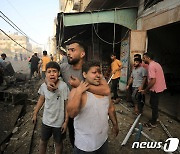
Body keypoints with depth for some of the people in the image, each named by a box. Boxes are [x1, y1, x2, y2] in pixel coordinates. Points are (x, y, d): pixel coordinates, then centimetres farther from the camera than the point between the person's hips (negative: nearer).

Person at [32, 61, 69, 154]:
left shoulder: (63, 86, -24)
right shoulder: (43, 86, -12)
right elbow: (41, 99, 5)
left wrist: (66, 121, -12)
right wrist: (35, 114, 12)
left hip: (59, 122, -3)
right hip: (46, 120, 3)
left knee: (58, 143, 20)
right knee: (43, 141, 24)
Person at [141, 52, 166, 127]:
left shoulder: (151, 66, -21)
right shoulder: (156, 64, 9)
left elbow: (153, 81, -27)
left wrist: (145, 90, -18)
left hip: (156, 88, -9)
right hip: (160, 86, 9)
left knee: (154, 105, 3)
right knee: (153, 103, 22)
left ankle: (153, 122, 18)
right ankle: (155, 117, 38)